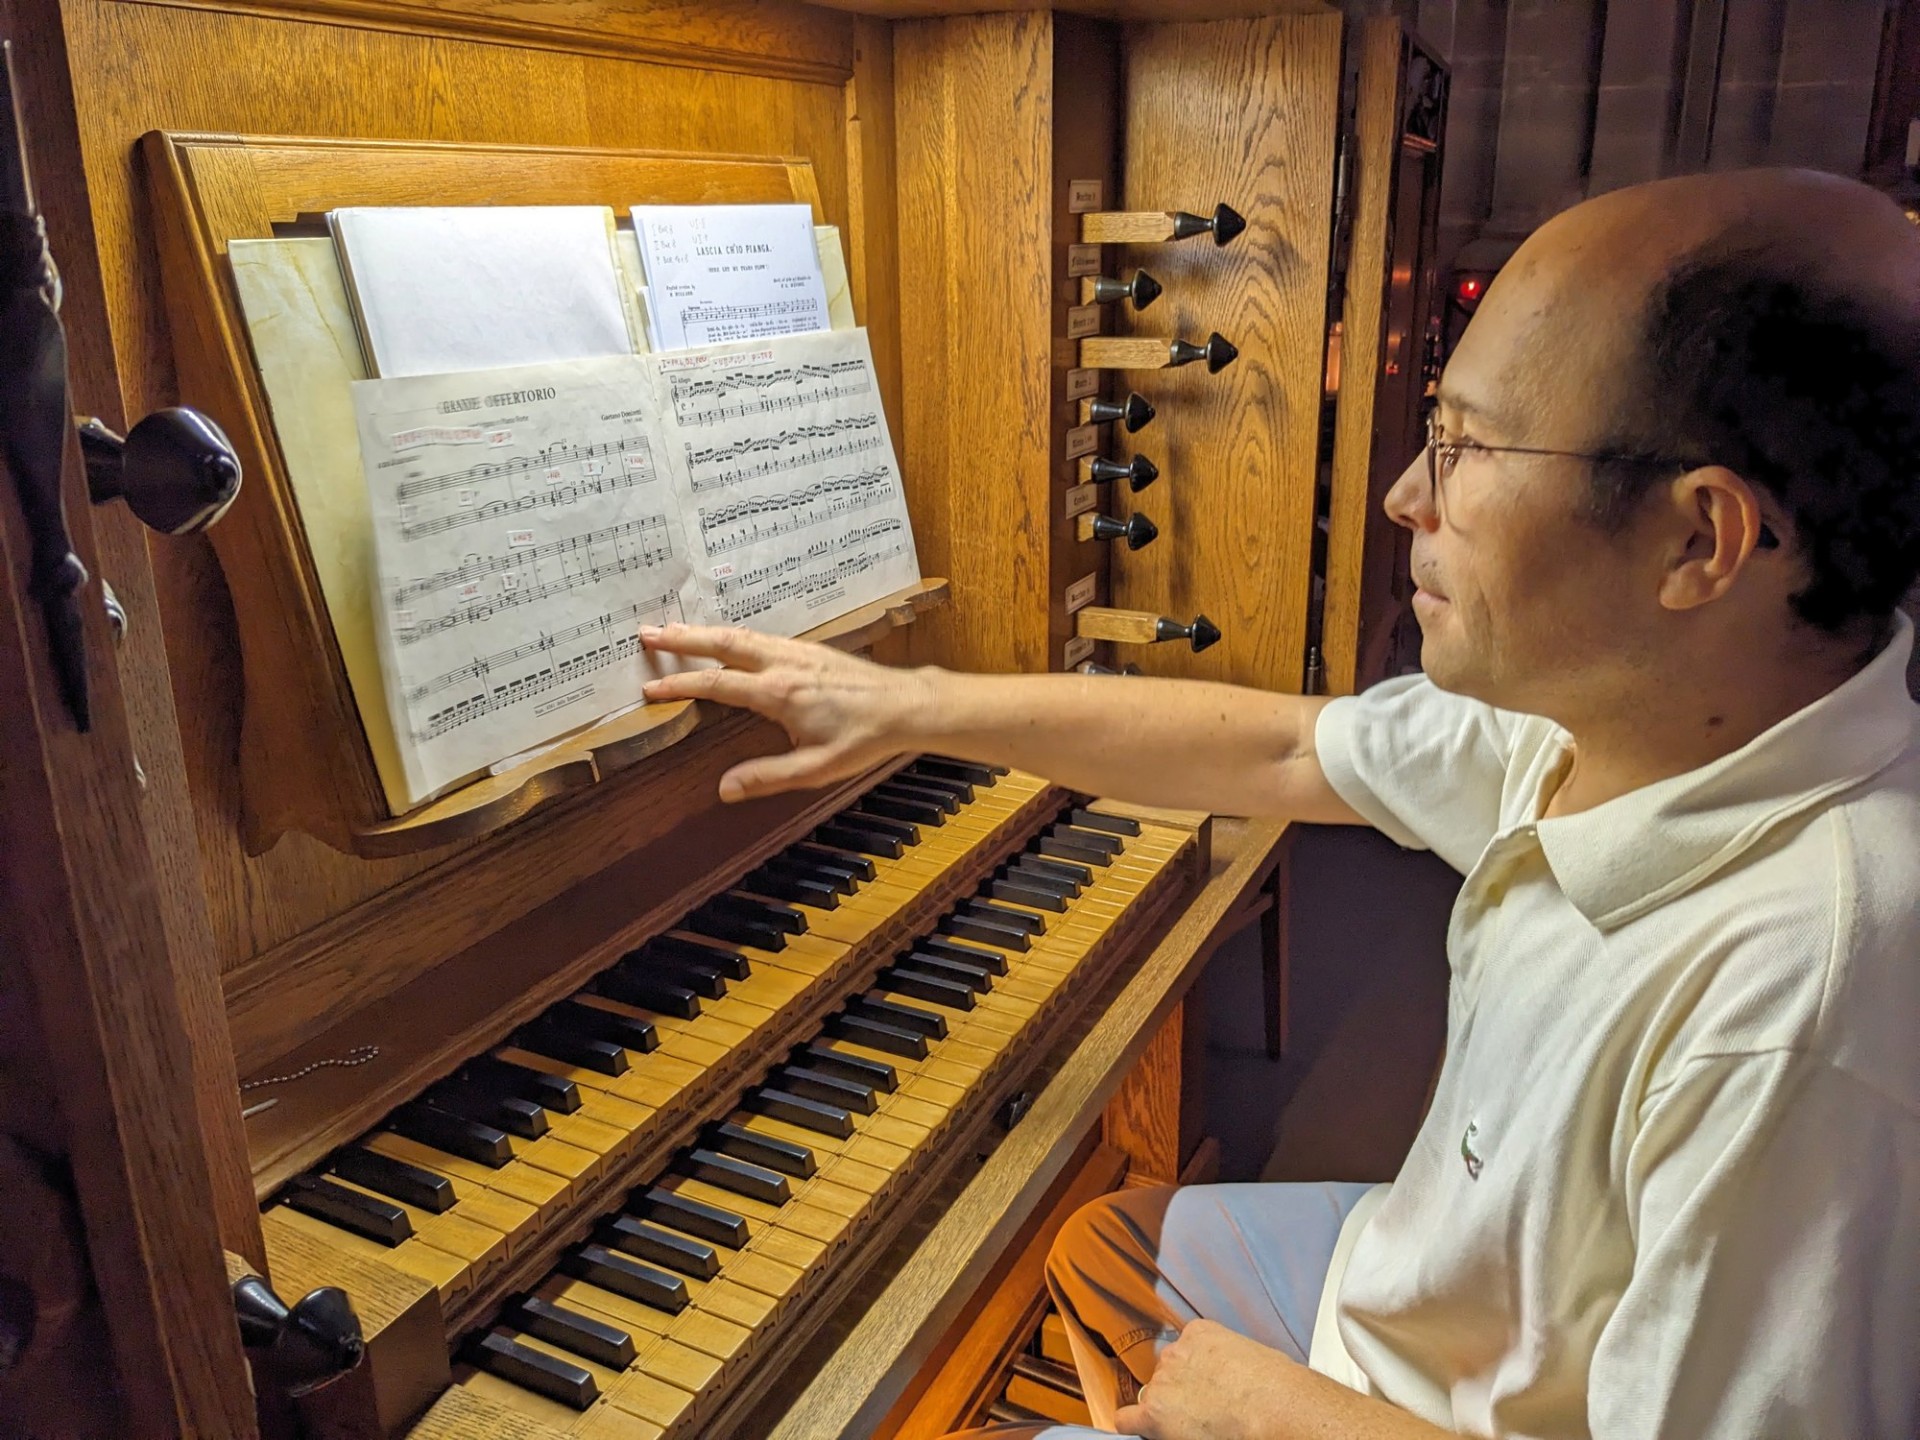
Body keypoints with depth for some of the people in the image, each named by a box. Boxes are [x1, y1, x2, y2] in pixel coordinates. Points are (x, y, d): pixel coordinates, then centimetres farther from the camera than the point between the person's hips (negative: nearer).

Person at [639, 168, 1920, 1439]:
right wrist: (908, 704, 3)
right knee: (1097, 1247, 23)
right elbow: (1278, 748, -3)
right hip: (1424, 1269, 6)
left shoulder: (1799, 1010, -38)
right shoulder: (1606, 696, -13)